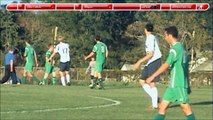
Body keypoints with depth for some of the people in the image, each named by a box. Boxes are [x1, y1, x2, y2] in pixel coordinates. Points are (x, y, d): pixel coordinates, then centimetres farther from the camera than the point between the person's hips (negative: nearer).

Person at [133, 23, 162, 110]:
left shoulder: (151, 38, -15)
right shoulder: (150, 38, 14)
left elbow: (150, 54, -21)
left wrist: (139, 62, -21)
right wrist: (140, 62, 23)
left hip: (154, 62, -10)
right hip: (150, 63, 10)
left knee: (152, 83, -7)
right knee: (141, 81, 9)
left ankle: (155, 105, -2)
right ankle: (155, 98, 10)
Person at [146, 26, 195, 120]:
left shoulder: (175, 48, -14)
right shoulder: (180, 47, 15)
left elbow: (166, 65, -22)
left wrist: (152, 76, -21)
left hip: (178, 84, -9)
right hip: (174, 84, 9)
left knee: (185, 106, -5)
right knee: (163, 105, 6)